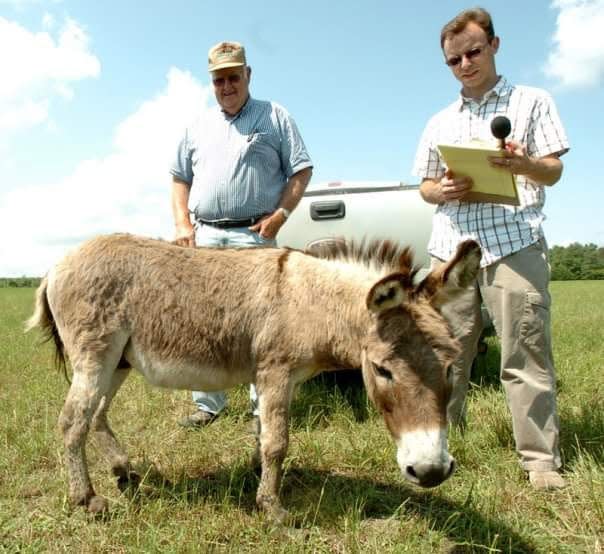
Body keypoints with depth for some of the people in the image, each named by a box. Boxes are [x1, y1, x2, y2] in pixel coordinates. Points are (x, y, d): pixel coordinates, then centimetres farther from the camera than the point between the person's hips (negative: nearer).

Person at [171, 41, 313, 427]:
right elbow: (180, 178, 20)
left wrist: (280, 214, -11)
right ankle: (207, 404, 20)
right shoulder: (199, 125, 18)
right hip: (204, 237, 4)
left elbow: (302, 171, 2)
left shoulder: (275, 117, 7)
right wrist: (182, 224, 5)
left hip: (252, 235, -4)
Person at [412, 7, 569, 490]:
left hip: (515, 243, -3)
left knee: (526, 357, -7)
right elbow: (424, 187, 19)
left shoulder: (532, 102, 12)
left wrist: (523, 164, -18)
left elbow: (554, 171, 5)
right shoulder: (440, 124, 22)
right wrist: (443, 190, -5)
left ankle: (541, 460, 0)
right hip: (450, 248, 4)